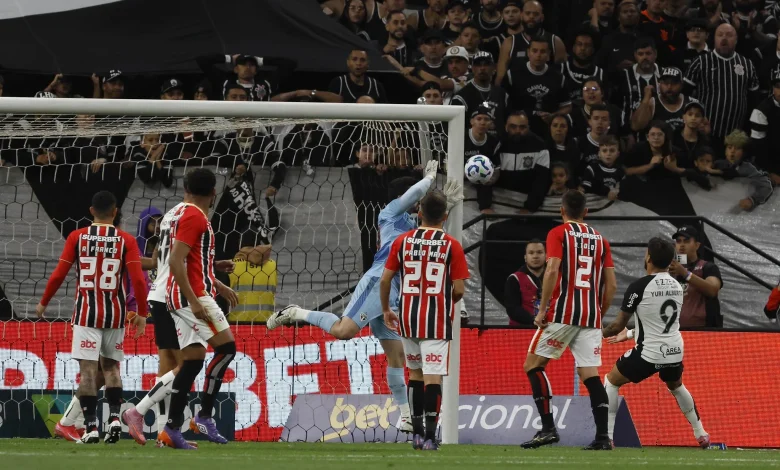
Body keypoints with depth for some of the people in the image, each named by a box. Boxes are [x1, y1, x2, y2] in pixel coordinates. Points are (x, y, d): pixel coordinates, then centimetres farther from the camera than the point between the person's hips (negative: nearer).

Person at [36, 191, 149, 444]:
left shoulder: (77, 237, -1)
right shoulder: (126, 240, -2)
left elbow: (58, 274, -1)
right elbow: (138, 279, -9)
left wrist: (43, 302, 13)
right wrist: (142, 313, -1)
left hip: (86, 312, -1)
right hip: (115, 313, 1)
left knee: (88, 369, -2)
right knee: (111, 365, 16)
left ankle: (91, 426, -8)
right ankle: (114, 417, 0)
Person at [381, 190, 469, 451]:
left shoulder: (402, 241, 2)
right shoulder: (451, 246, -5)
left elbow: (385, 279, 2)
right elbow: (459, 290, -7)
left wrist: (386, 310, 17)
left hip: (408, 318, 3)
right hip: (437, 319, -3)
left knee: (415, 373, 17)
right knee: (433, 377, -4)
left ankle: (417, 433, 19)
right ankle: (430, 437, -11)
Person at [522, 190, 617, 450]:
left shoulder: (558, 233, 0)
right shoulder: (600, 239, 15)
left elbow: (552, 270, -13)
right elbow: (612, 285, 10)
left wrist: (542, 310, -11)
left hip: (561, 313, -5)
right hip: (591, 318, 5)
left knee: (534, 365, 4)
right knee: (590, 375, 3)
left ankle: (548, 428, -7)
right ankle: (602, 436, -8)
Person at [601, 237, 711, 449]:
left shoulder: (639, 286, -15)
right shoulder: (676, 286, 6)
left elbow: (618, 325, -9)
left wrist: (601, 333, 11)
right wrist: (629, 334, 28)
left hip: (649, 353, -6)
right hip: (675, 351, 6)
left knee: (611, 382, 13)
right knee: (676, 386, 34)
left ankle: (606, 437, 4)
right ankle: (701, 435, 35)